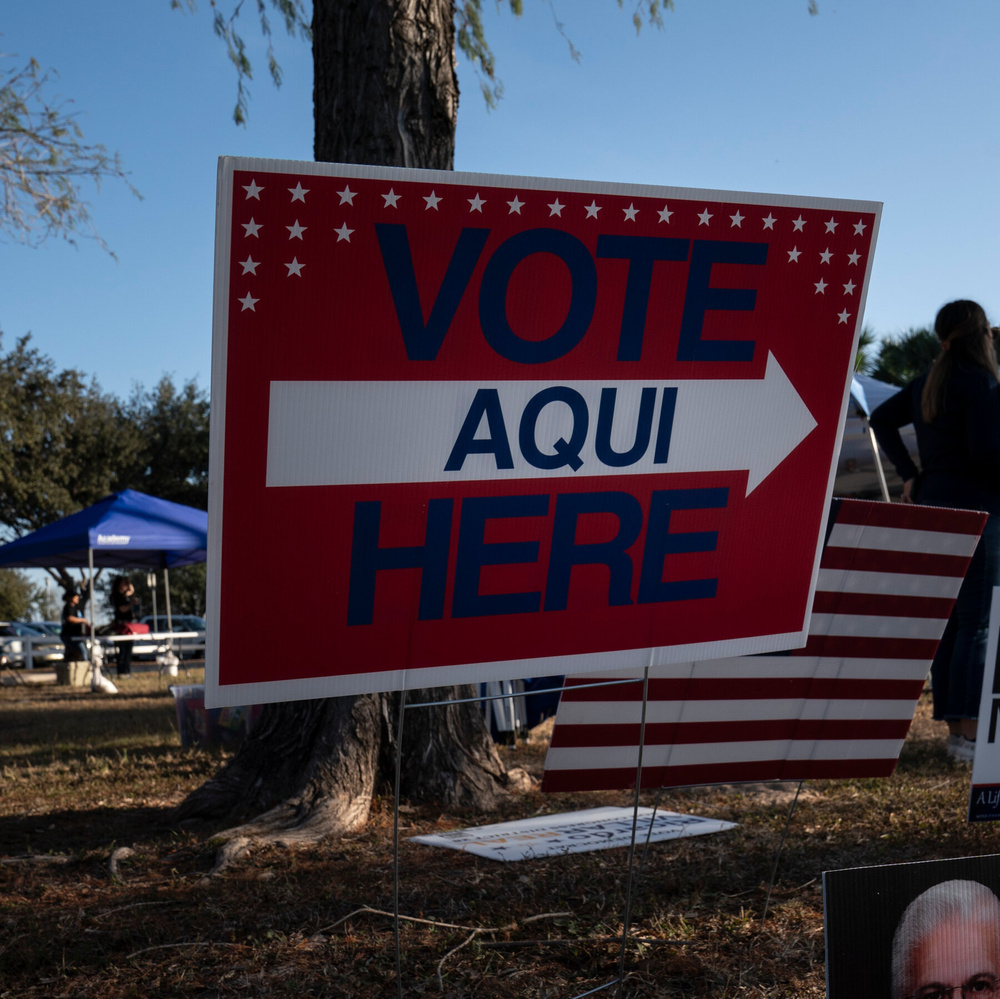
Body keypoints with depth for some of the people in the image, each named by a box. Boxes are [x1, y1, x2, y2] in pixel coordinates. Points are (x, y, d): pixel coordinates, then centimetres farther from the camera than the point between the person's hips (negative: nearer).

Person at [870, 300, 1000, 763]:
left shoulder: (929, 381, 12)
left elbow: (882, 418, 21)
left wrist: (910, 474, 17)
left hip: (933, 504, 8)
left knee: (948, 621, 10)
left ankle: (954, 729, 16)